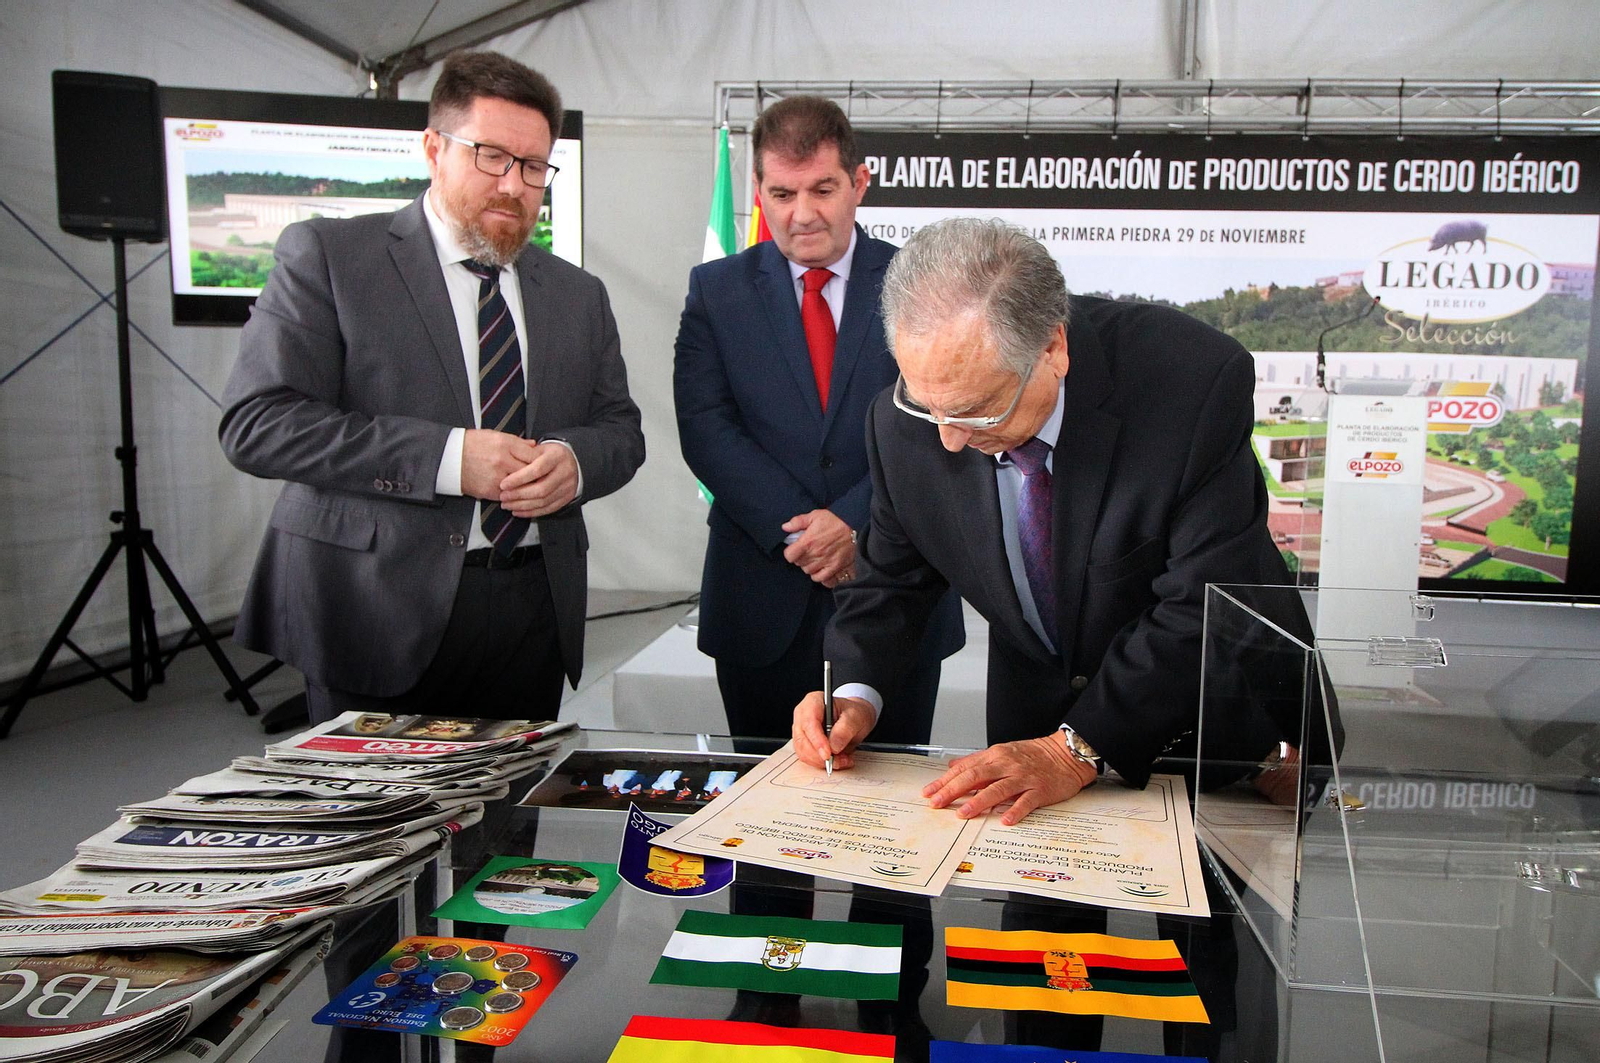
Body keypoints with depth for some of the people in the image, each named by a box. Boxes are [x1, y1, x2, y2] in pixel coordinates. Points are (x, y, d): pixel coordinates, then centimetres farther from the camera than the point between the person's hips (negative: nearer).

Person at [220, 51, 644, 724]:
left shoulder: (578, 295, 14)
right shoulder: (327, 256, 0)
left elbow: (621, 429, 16)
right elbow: (255, 423, -9)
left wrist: (575, 462, -9)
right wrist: (447, 456, -18)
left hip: (534, 613, 4)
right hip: (379, 611, -3)